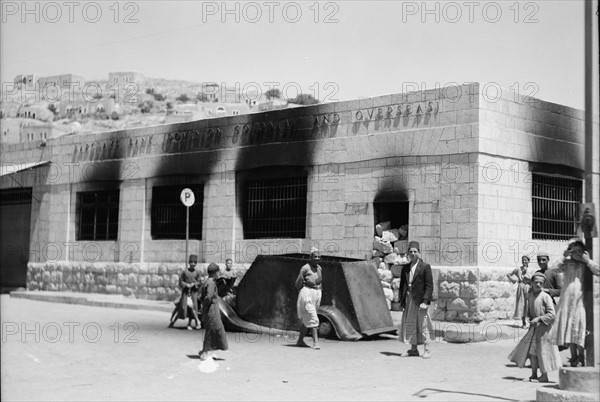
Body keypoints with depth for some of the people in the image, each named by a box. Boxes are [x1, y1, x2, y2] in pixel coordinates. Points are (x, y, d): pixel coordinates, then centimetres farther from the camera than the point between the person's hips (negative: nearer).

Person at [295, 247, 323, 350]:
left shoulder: (319, 268, 7)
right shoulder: (305, 268, -13)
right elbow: (298, 283, -6)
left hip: (317, 294, 7)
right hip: (307, 294, -7)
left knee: (306, 319, 15)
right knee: (312, 318, -14)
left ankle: (300, 340, 25)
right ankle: (315, 342, -17)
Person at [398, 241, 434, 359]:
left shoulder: (425, 267, -4)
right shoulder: (405, 268, 13)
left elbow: (429, 286, -8)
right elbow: (402, 285, 16)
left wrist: (425, 301, -16)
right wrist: (401, 300, 8)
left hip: (420, 300, -6)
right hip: (408, 300, 6)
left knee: (423, 324, -2)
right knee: (409, 324, 8)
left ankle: (427, 350, 6)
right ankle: (413, 349, 18)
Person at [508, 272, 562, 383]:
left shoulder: (545, 297, -15)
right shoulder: (529, 295, 6)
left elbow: (551, 314, -17)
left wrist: (539, 318, -22)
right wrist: (529, 318, 9)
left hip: (544, 327, -7)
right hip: (533, 326, 7)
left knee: (543, 351, 0)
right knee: (532, 350, 7)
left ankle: (544, 376, 12)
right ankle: (534, 375, 16)